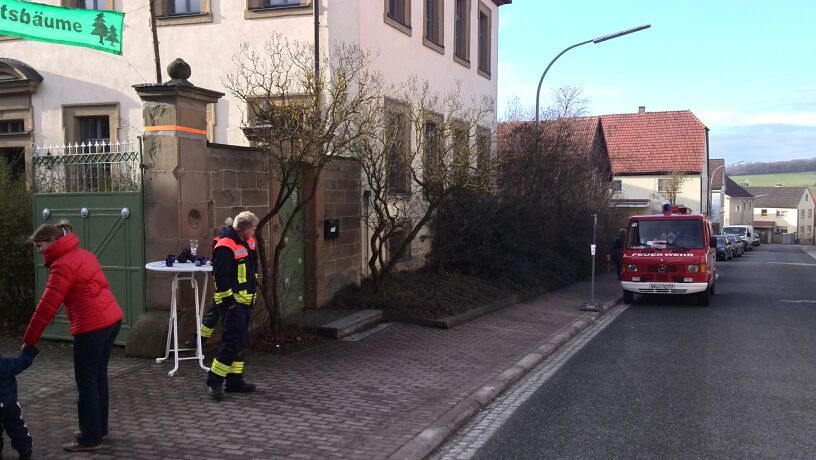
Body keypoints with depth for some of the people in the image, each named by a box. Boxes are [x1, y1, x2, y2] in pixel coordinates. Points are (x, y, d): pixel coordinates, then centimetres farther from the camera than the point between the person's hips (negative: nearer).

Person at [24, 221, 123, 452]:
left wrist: (29, 340, -4)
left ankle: (91, 438, 10)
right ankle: (99, 428, 29)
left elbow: (47, 306, -12)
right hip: (112, 319, 9)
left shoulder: (62, 265, -12)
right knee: (99, 376, 18)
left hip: (92, 327, -9)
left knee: (86, 382, 2)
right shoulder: (83, 254, 15)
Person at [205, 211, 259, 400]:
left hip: (244, 303, 10)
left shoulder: (244, 245, 15)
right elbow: (221, 278, -22)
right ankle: (213, 381, -3)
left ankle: (235, 381, 22)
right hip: (232, 304, -10)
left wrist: (251, 299, 22)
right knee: (233, 341, -12)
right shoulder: (225, 247, -17)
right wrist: (230, 302, -20)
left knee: (241, 342, 13)